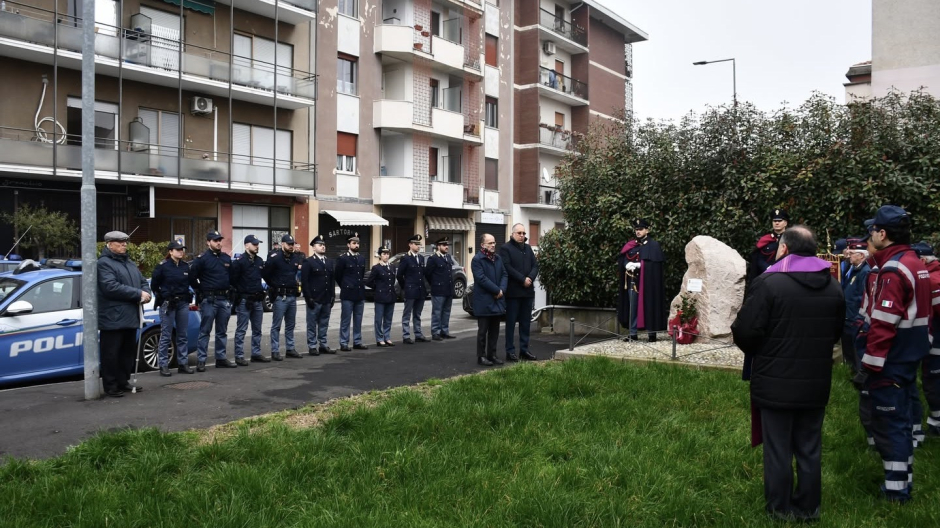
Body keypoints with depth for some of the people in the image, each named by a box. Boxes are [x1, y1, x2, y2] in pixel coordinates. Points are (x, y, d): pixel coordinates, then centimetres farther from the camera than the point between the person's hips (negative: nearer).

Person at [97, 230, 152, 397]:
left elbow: (143, 282, 19)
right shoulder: (104, 263, -8)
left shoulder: (130, 264, 21)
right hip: (113, 318, -8)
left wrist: (146, 293, -6)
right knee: (111, 354, -2)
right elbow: (111, 287, -21)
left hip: (130, 316, 9)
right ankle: (111, 386, 5)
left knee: (128, 352, 14)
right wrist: (138, 294, -19)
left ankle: (123, 382, 24)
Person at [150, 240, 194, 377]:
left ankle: (183, 364, 16)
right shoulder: (162, 266, -7)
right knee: (166, 336, -1)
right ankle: (164, 366, 5)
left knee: (183, 335, 9)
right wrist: (162, 297, 0)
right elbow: (154, 285, -1)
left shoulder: (186, 266, 7)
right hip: (167, 304, -5)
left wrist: (187, 297, 6)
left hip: (183, 303, 5)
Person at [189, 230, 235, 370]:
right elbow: (192, 277, -10)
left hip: (225, 299, 6)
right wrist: (200, 290, -4)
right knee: (205, 331, -2)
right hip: (209, 300, -6)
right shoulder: (201, 259, -7)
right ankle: (201, 360, 1)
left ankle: (221, 359, 19)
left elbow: (232, 276, 20)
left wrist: (229, 289, 10)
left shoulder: (227, 258, 11)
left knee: (222, 331, 11)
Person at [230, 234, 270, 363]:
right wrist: (241, 290, -8)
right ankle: (239, 356, 4)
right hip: (244, 300, -7)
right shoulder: (239, 261, -11)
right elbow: (233, 280, -14)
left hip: (258, 300, 7)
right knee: (241, 330, -1)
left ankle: (256, 354, 21)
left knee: (257, 329, 13)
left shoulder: (260, 261, 9)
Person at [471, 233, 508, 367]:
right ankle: (481, 356, 7)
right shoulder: (477, 259, -10)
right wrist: (497, 290, -17)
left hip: (497, 300, 7)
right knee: (483, 330, 0)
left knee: (494, 330, 11)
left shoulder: (498, 258, 12)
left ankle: (492, 355, 20)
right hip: (484, 301, -7)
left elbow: (505, 275, 10)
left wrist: (502, 290, -7)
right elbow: (482, 279, -19)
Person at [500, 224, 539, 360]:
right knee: (511, 322, -1)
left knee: (526, 322, 9)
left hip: (528, 291, 6)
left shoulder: (528, 248, 16)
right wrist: (523, 279, -17)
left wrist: (530, 278, -9)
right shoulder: (506, 248, -4)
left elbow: (535, 265, 10)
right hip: (513, 291, -6)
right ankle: (510, 351, 2)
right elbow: (507, 267, -14)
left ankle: (524, 349, 16)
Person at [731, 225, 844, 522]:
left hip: (776, 383, -5)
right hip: (816, 383, 5)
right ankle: (808, 508, 26)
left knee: (778, 449, 7)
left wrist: (755, 351, 4)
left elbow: (746, 331, -17)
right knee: (809, 449, 15)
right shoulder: (833, 286, 5)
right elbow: (837, 333, 15)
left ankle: (780, 509, 18)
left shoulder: (769, 283, -17)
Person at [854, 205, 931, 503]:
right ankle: (903, 480, 27)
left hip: (890, 361, -10)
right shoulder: (914, 263, 11)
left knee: (888, 423, -2)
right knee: (899, 419, 17)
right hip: (907, 357, 10)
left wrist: (869, 366, -21)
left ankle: (896, 490, 5)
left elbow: (884, 325, -24)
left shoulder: (893, 270, -21)